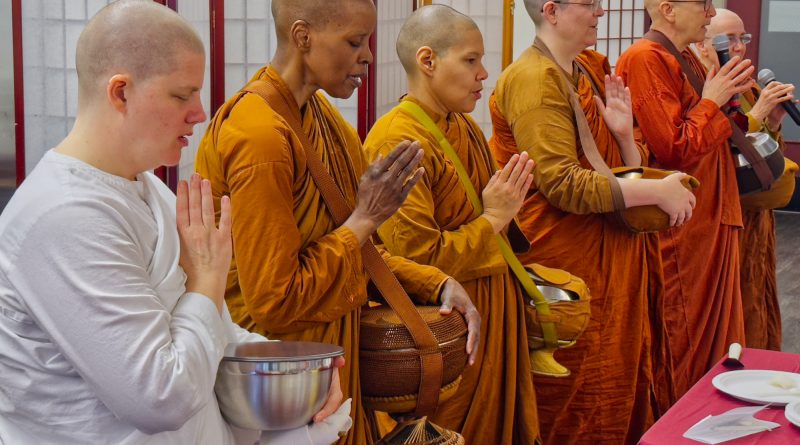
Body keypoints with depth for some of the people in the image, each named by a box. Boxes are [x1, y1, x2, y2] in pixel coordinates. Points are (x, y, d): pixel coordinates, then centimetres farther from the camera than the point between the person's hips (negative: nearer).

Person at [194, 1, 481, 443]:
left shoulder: (321, 116, 4)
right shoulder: (261, 137, -24)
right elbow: (274, 300, -22)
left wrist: (437, 283, -3)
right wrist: (365, 218, -18)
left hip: (333, 349, 8)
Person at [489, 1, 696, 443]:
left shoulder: (593, 71, 12)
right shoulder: (534, 79, -14)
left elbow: (626, 170, 16)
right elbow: (564, 185, -22)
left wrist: (624, 133, -6)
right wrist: (657, 191, -20)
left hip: (612, 254, 8)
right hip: (565, 259, -8)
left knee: (619, 385, 13)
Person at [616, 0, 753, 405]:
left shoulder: (688, 60, 16)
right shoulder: (645, 59, -15)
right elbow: (673, 148, -21)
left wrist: (729, 98, 11)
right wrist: (711, 103, -10)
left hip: (711, 223, 10)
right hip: (679, 230, -10)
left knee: (712, 338, 15)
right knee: (681, 352, -1)